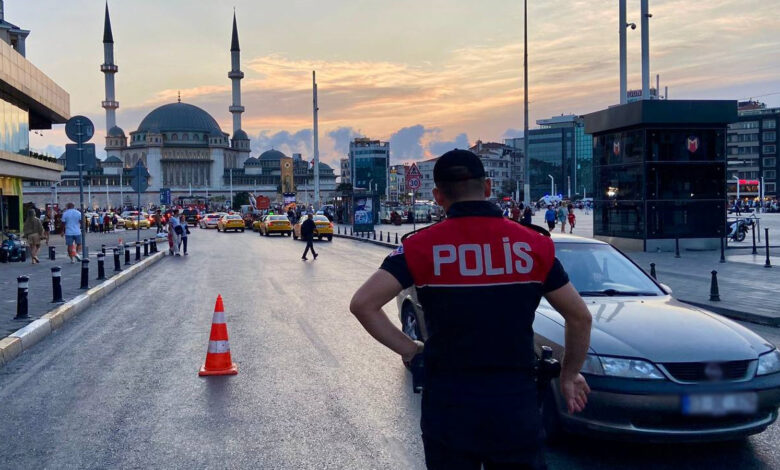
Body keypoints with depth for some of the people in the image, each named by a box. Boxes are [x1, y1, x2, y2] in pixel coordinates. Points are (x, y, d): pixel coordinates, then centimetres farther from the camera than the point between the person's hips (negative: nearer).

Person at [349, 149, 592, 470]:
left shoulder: (422, 247, -6)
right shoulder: (534, 244, -2)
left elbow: (362, 303, -14)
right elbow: (580, 317, 3)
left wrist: (408, 349, -2)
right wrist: (569, 375, 17)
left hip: (448, 408, 0)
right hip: (516, 407, 1)